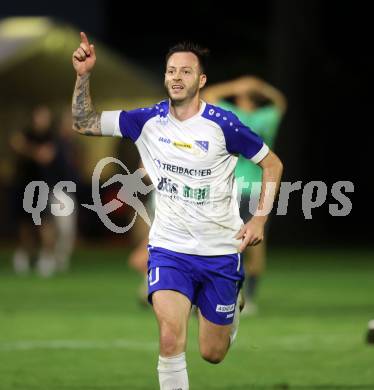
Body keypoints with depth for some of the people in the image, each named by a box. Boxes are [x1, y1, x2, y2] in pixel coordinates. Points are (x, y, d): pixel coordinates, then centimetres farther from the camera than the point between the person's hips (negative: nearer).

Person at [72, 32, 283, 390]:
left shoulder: (222, 124, -12)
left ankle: (232, 311, 46)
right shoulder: (149, 120, -5)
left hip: (220, 251, -1)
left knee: (213, 354, 11)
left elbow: (272, 164, -1)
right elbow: (84, 123, -2)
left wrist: (260, 219, -10)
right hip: (169, 248, 1)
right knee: (171, 336, -24)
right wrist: (83, 75, -16)